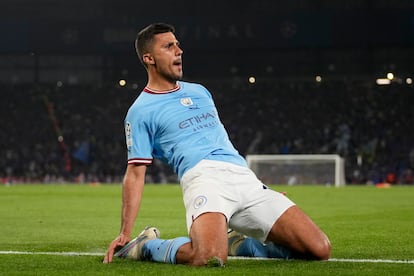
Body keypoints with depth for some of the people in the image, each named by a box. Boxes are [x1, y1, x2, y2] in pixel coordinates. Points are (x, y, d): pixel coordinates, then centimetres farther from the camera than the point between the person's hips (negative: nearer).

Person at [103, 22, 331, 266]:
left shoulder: (200, 91, 27)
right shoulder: (141, 111, 8)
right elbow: (135, 173, 4)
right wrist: (125, 233, -5)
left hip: (244, 177, 6)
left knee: (319, 249, -6)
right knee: (210, 258, -37)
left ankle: (237, 244, 15)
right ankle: (147, 247, -5)